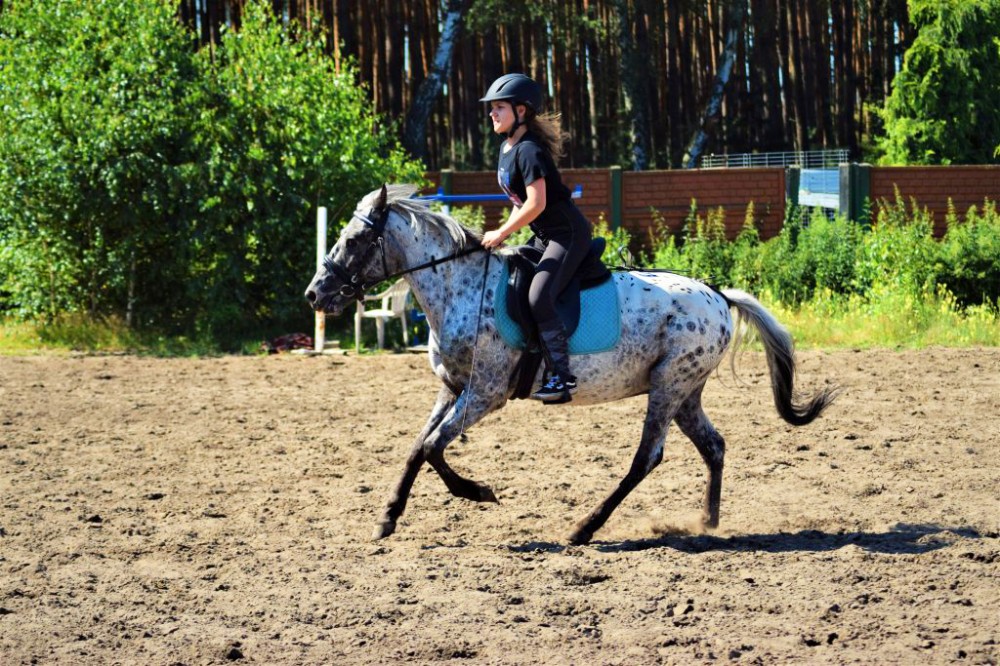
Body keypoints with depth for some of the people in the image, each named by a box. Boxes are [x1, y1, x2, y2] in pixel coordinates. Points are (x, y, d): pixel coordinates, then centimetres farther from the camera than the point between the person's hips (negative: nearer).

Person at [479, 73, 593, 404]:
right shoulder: (507, 148, 12)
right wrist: (505, 234, 8)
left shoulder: (528, 151, -18)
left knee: (539, 298, -25)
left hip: (569, 233, -11)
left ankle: (562, 376, -26)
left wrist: (501, 233, -16)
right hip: (545, 236, 11)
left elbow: (536, 204, -25)